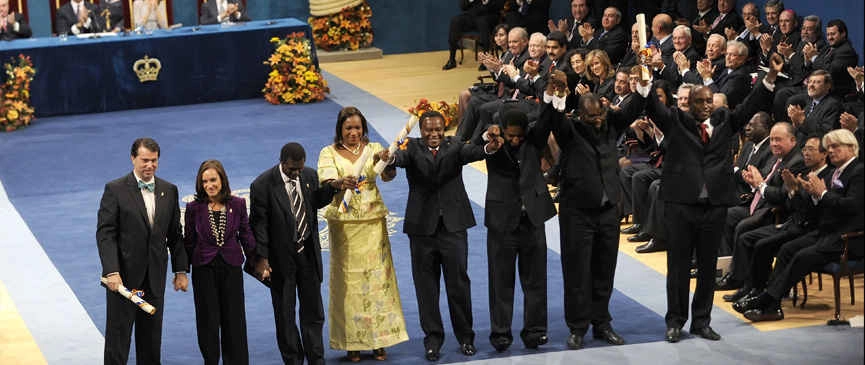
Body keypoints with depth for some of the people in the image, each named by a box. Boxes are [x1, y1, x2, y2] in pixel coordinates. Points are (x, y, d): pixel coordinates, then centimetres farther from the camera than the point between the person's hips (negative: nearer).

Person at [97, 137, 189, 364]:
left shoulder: (169, 191, 8)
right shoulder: (115, 190, -6)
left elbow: (175, 234, 12)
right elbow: (105, 234, -11)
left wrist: (180, 270, 7)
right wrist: (112, 272, -21)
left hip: (154, 278, 4)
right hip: (123, 277, -4)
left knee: (151, 338, 11)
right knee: (118, 336, 0)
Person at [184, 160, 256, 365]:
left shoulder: (237, 205, 1)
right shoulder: (194, 208, -2)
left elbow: (246, 236, 7)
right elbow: (189, 241, 3)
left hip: (231, 267, 1)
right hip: (204, 269, -1)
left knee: (234, 318, 4)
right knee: (208, 320, 6)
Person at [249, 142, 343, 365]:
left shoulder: (310, 175, -1)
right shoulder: (263, 185, -15)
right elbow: (259, 224, -12)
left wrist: (331, 188, -3)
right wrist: (262, 258, -15)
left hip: (308, 252, 4)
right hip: (281, 257, -4)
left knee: (313, 310, 10)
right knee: (284, 313, 8)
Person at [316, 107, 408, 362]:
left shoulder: (373, 149, 4)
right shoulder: (329, 153, 1)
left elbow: (389, 175, -12)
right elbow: (327, 183, -15)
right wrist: (343, 183, -36)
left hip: (373, 221, 1)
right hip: (343, 223, -1)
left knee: (377, 277, 1)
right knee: (349, 279, 1)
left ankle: (379, 340, 9)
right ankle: (352, 341, 7)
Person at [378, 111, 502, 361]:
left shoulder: (453, 146, 3)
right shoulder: (413, 147, 1)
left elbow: (469, 152, -17)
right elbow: (404, 157, -20)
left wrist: (489, 148, -40)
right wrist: (390, 158, -45)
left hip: (453, 226, 0)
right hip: (422, 227, 0)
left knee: (459, 282, 5)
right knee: (426, 286, 6)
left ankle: (465, 336, 18)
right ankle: (433, 338, 17)